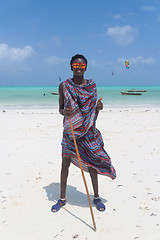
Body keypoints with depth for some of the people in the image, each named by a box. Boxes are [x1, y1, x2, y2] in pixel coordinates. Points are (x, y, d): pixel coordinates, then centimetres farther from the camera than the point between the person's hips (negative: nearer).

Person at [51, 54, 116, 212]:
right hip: (70, 131, 0)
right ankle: (62, 198, 26)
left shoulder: (92, 85, 4)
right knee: (65, 163, 7)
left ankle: (96, 197, 26)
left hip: (88, 131, 1)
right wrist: (64, 112, -18)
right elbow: (60, 109, 4)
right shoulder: (64, 86, 0)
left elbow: (93, 112, 9)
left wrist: (98, 108, -13)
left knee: (92, 163, 6)